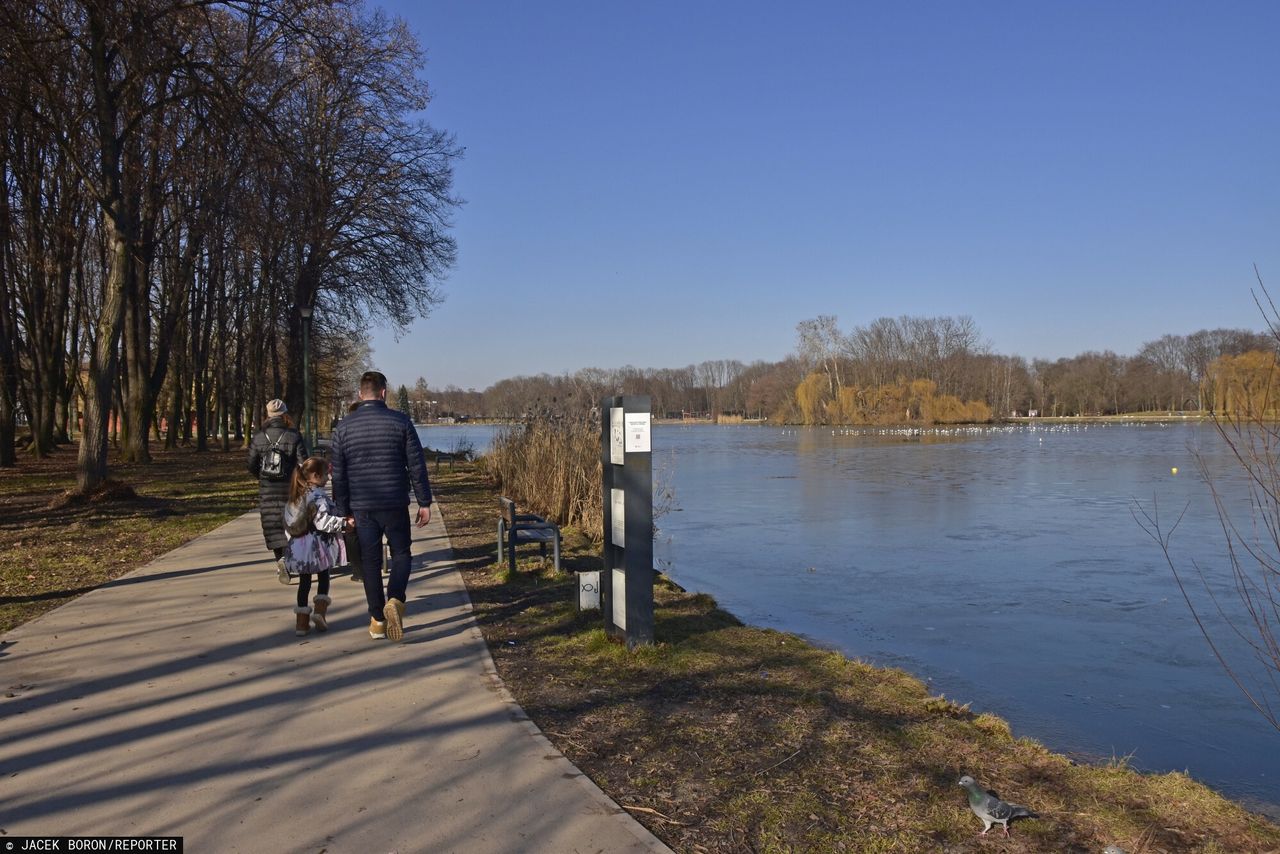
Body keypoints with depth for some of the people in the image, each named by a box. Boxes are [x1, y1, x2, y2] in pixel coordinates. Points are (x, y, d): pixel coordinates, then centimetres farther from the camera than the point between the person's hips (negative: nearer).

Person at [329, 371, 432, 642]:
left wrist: (344, 511, 12)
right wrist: (424, 502, 1)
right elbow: (417, 466, -5)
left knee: (370, 561, 11)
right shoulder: (400, 421, -4)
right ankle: (395, 600, -11)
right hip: (395, 505, -1)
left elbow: (338, 475, 4)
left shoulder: (344, 427, 2)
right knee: (400, 554, 14)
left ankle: (377, 620, 16)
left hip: (362, 508, 2)